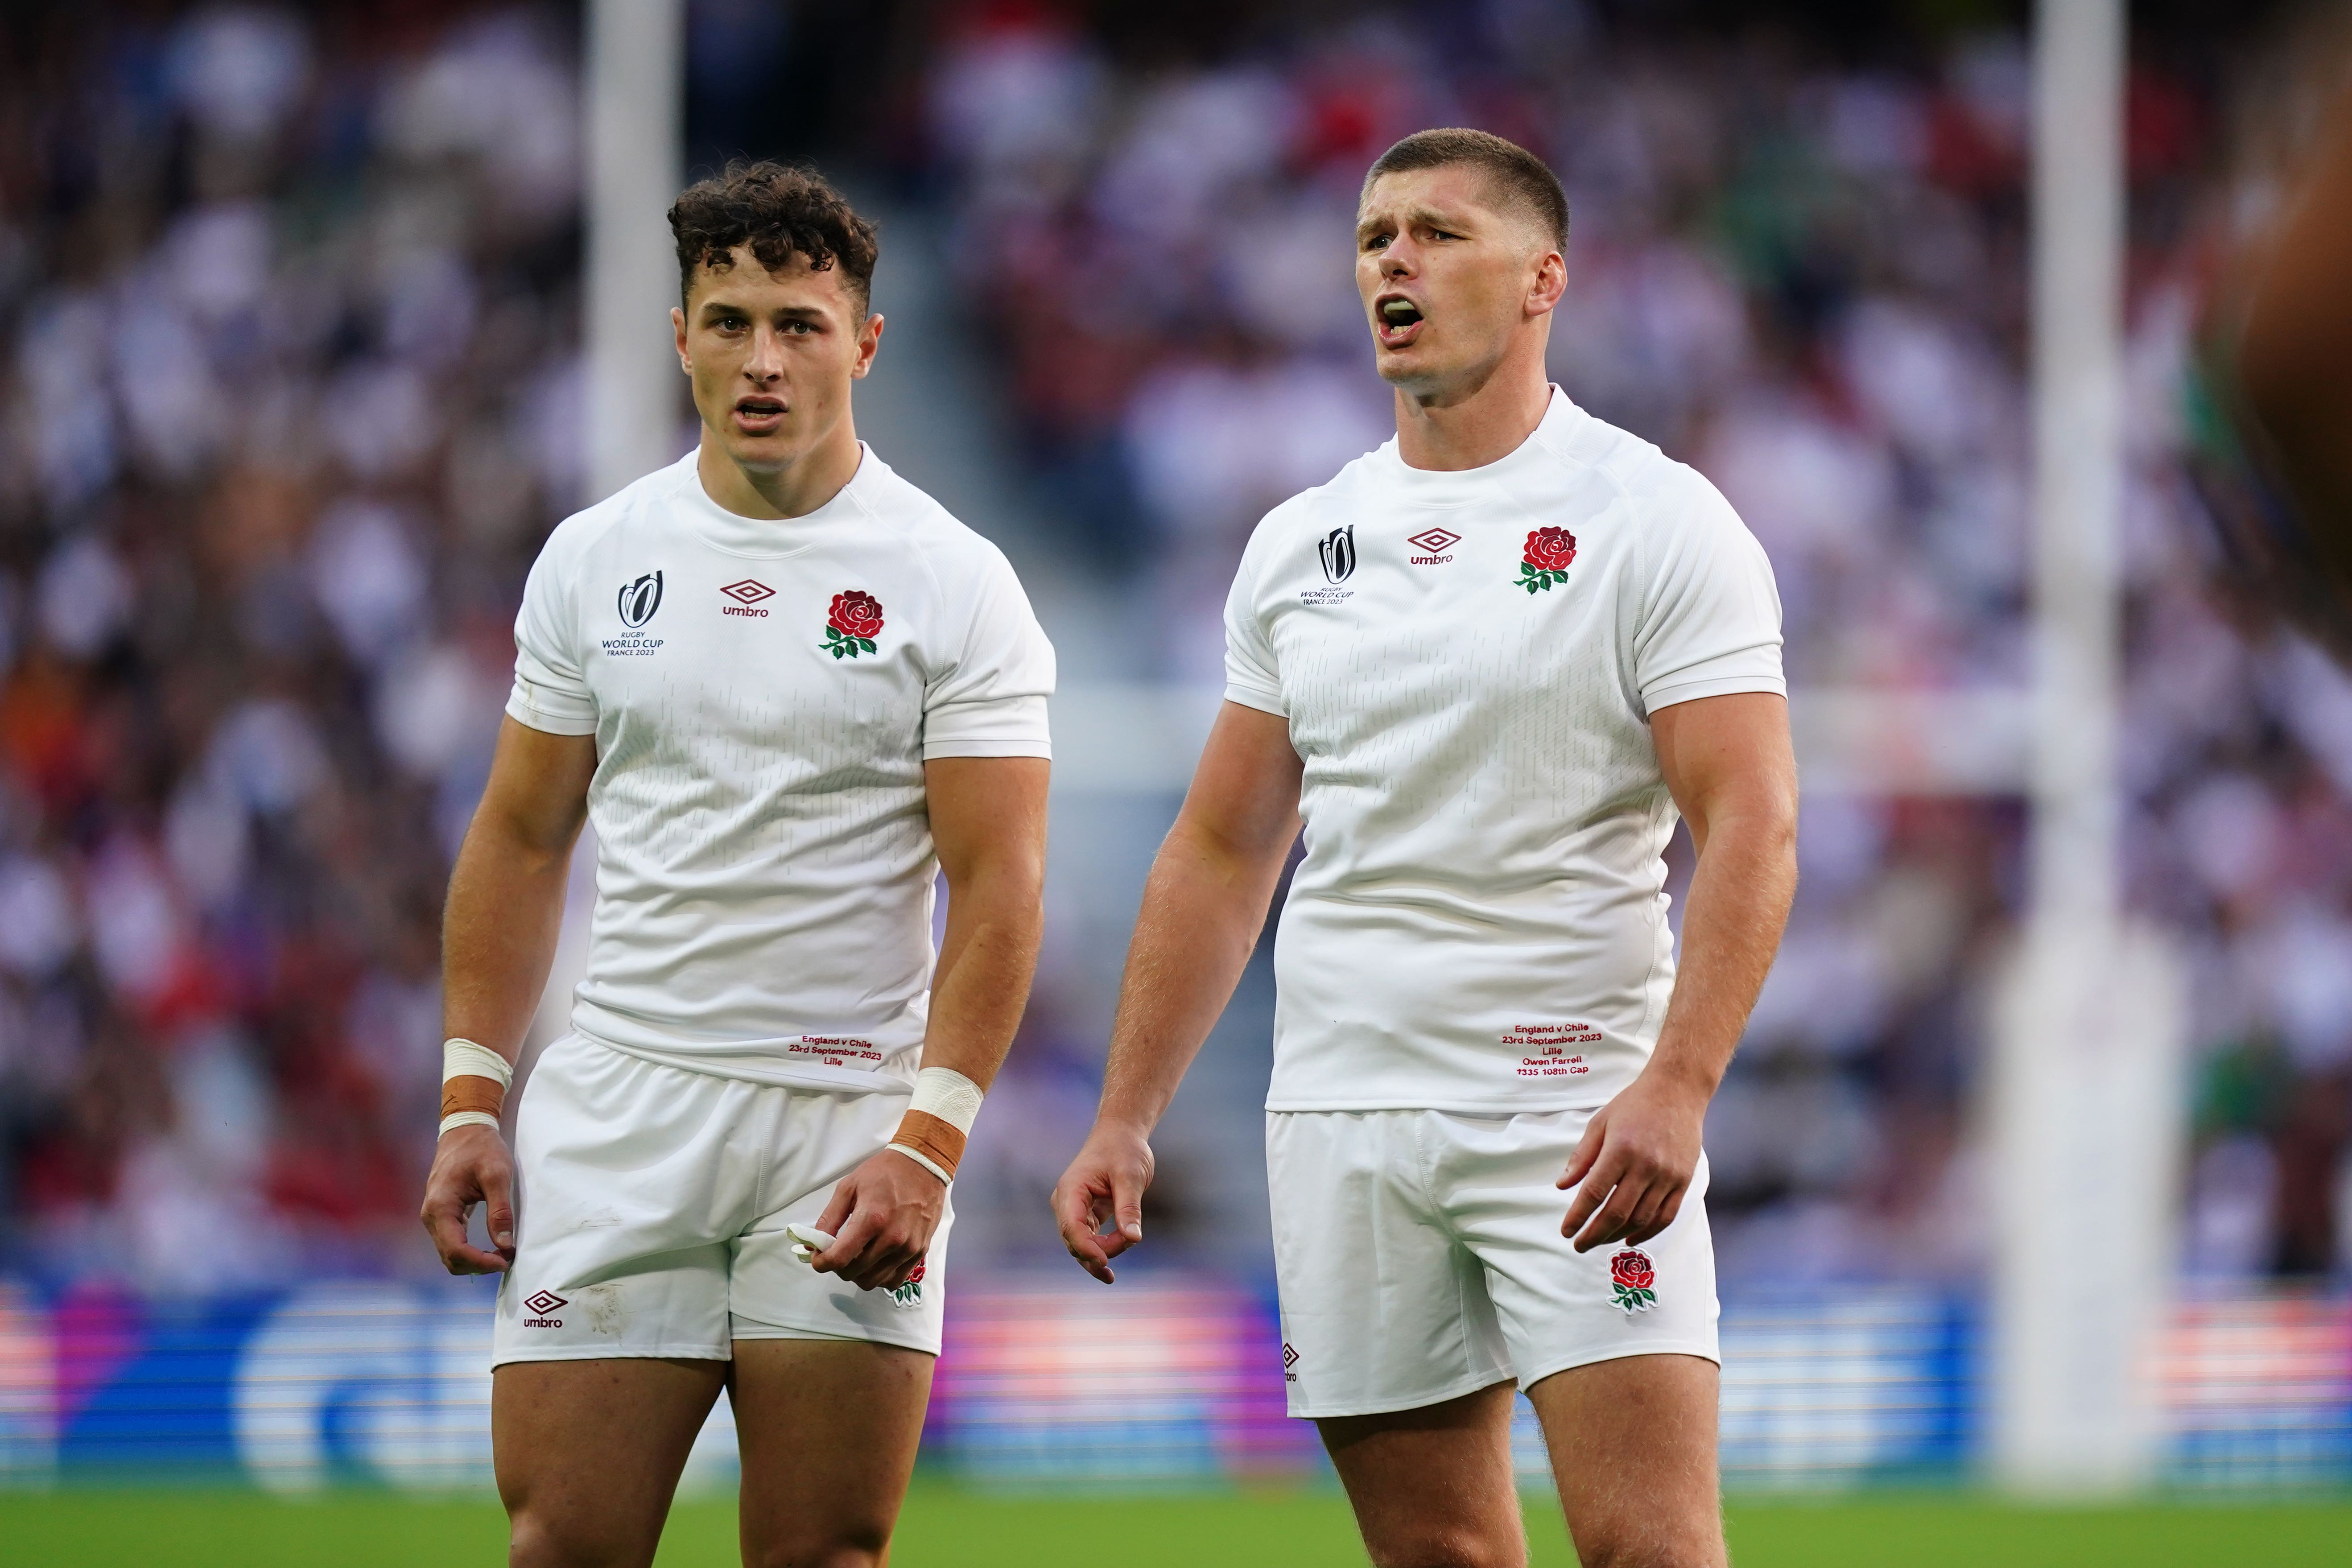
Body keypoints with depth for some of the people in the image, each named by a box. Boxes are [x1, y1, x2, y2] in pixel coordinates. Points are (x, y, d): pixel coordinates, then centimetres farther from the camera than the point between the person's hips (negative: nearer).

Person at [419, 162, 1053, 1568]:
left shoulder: (956, 585, -2)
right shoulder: (595, 559, 8)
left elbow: (998, 885, -7)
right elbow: (523, 837, 14)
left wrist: (927, 1146, -16)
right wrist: (472, 1099, 6)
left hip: (853, 1121, -2)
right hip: (621, 1110, 2)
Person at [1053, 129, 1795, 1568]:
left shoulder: (1658, 523, -4)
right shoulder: (1299, 544, 12)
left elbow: (1751, 829, -12)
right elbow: (1222, 851, 18)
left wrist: (1677, 1083, -25)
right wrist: (1126, 1118, 12)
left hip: (1585, 1116, -5)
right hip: (1341, 1113, 5)